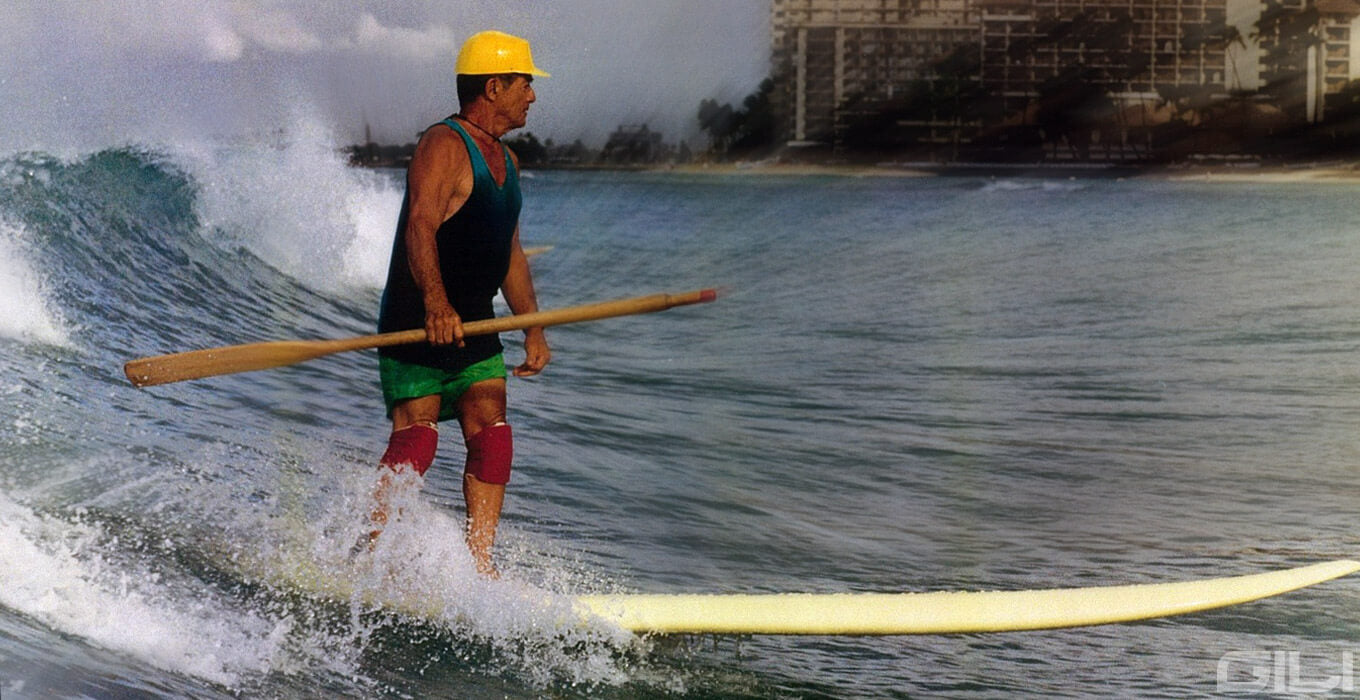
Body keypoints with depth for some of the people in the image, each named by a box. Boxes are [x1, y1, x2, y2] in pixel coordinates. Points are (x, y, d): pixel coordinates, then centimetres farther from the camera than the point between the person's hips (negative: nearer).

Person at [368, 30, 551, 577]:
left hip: (474, 327, 8)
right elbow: (420, 227, -27)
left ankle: (478, 566, -2)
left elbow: (511, 254, 22)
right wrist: (434, 301, -41)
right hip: (417, 324, -8)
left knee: (491, 439, -3)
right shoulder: (443, 146, -13)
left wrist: (533, 330, 16)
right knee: (416, 439, -14)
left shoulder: (504, 161, 17)